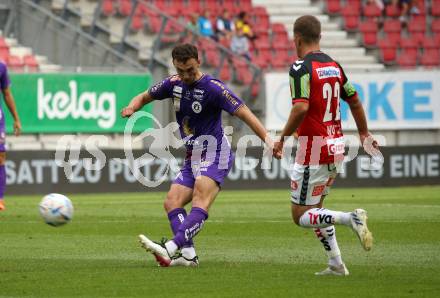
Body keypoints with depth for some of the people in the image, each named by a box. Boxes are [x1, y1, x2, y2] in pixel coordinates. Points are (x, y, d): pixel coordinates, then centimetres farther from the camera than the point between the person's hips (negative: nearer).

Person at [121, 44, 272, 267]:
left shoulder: (212, 87, -14)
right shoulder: (174, 84, 6)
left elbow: (243, 112, -18)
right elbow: (144, 97, 20)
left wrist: (267, 138, -29)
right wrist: (131, 108, -4)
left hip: (214, 154, -9)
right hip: (192, 157, 9)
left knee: (200, 205, -25)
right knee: (172, 203, -6)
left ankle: (171, 248, -42)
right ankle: (188, 254, -17)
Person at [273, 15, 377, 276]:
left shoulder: (301, 68, -14)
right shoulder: (333, 65, 10)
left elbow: (301, 108, -26)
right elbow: (355, 101, 18)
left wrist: (282, 139, -14)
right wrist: (364, 133, 33)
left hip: (314, 148, -8)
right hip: (336, 147, 8)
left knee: (301, 216, -1)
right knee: (315, 208, 22)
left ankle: (352, 218, -23)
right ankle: (336, 264, 13)